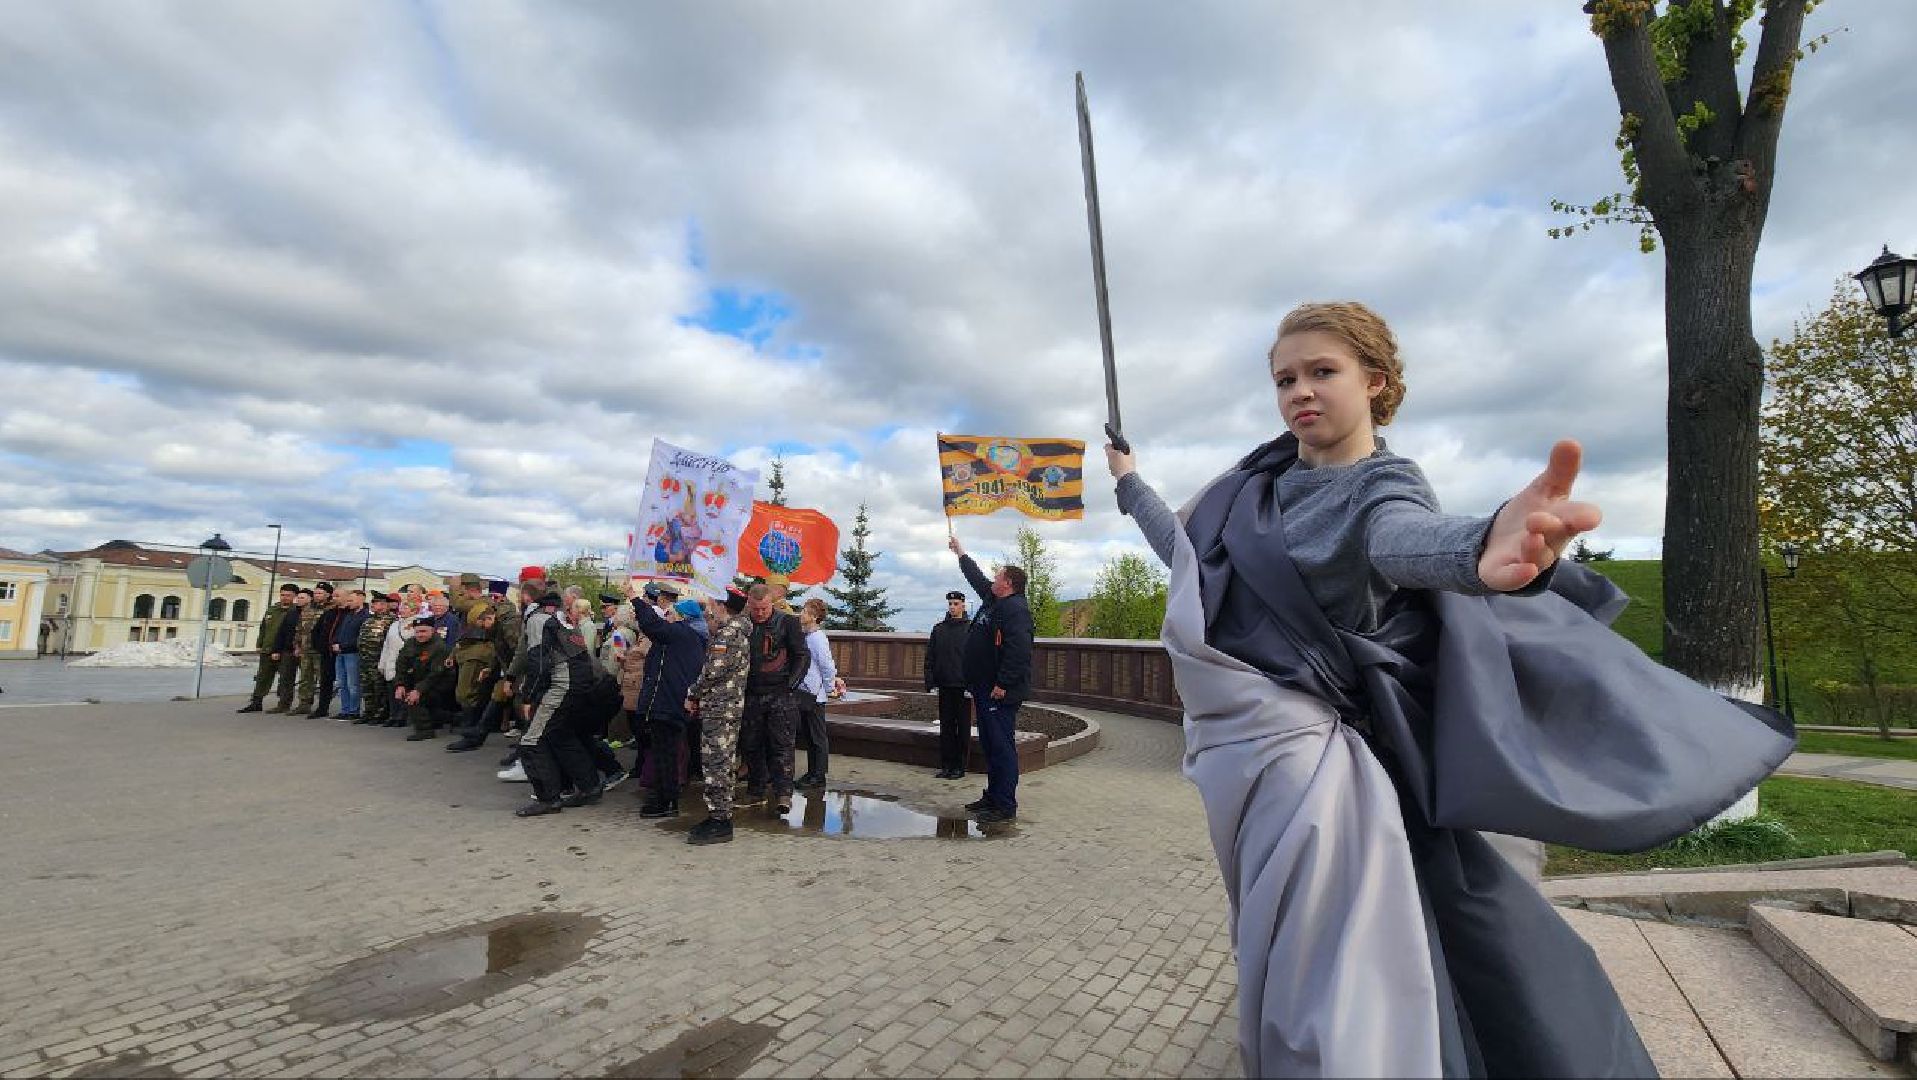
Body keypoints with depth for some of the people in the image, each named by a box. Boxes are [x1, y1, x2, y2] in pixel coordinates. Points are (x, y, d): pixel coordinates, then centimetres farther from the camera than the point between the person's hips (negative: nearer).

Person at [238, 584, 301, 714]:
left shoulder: (297, 612, -6)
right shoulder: (271, 610, 17)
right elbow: (263, 628, 20)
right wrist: (260, 645, 10)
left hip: (286, 652, -7)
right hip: (267, 650, 7)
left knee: (286, 680, -2)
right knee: (262, 678, 14)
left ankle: (284, 705, 3)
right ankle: (256, 702, 23)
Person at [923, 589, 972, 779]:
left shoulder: (971, 628, -3)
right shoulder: (938, 629, 8)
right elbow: (930, 658, 10)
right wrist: (930, 683, 2)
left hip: (963, 687, -4)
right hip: (944, 686, 4)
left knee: (963, 727, 5)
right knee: (946, 726, 10)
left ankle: (960, 767, 12)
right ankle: (945, 765, 18)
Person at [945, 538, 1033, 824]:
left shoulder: (1015, 609, -16)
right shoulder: (993, 601, 15)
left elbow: (1018, 650, -26)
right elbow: (976, 576, 33)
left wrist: (1003, 684, -27)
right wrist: (960, 551, 43)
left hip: (1001, 692, -11)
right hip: (985, 690, 11)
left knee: (1002, 746, -7)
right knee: (990, 745, 16)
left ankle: (1006, 806, -1)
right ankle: (992, 797, 27)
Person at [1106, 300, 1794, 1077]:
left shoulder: (1382, 485, -9)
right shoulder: (1259, 479, 8)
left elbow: (1401, 538, -35)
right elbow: (1188, 548, 23)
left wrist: (1480, 547, -58)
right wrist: (1130, 484, 31)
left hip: (1296, 738, -4)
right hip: (1230, 727, 5)